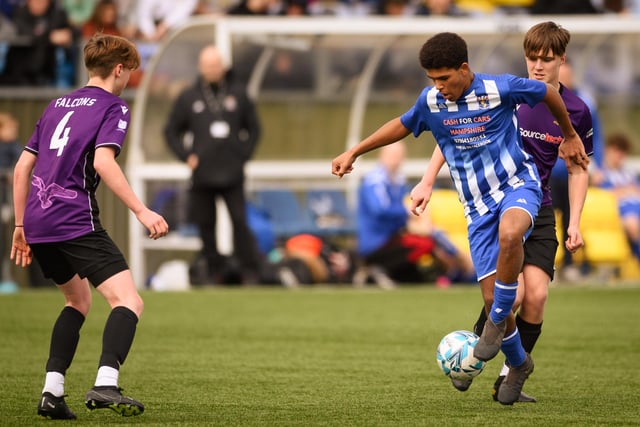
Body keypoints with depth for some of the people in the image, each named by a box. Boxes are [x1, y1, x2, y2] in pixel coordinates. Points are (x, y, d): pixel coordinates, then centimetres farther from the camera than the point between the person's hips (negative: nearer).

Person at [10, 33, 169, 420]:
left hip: (37, 224, 8)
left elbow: (22, 166, 21)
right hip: (75, 221, -8)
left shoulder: (58, 105, 22)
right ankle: (105, 384, -34)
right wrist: (142, 211, -20)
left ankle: (52, 393, 14)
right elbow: (102, 161, -17)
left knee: (79, 300, 25)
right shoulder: (114, 107, 1)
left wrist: (21, 225, 27)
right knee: (129, 301, -12)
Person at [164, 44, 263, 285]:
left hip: (232, 174, -1)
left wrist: (244, 154, 4)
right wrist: (187, 156, 1)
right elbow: (171, 131, 13)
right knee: (205, 225, 2)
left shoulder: (238, 95, 8)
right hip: (202, 175, 1)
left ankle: (250, 270, -3)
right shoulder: (188, 98, 7)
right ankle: (213, 270, 10)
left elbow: (253, 128, 17)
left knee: (240, 221, -8)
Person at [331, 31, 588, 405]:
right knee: (492, 296, -5)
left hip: (517, 184, -4)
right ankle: (519, 365, 22)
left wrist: (570, 136, 18)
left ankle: (498, 320, -19)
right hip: (477, 205, 4)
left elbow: (549, 93, 4)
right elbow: (402, 125, 19)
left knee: (509, 234, -41)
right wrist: (354, 153, 19)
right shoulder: (430, 101, -2)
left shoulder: (501, 89, -14)